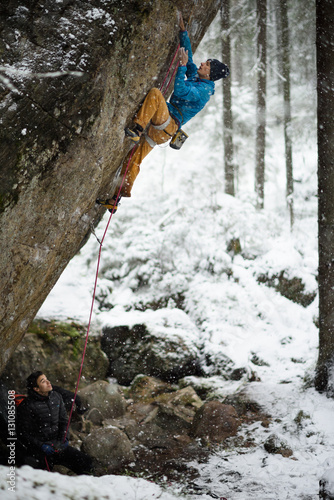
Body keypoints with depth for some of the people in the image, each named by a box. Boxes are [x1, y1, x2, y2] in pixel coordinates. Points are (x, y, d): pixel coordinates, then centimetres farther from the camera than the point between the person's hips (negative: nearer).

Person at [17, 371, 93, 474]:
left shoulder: (56, 397, 7)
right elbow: (23, 434, -8)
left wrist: (63, 439, 2)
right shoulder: (26, 406, -12)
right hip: (37, 449, -5)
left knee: (86, 462, -8)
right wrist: (41, 446, -15)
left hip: (57, 446, 5)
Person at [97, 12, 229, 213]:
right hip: (159, 130, 9)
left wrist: (182, 66, -20)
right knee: (134, 159, 5)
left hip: (168, 126, -9)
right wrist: (183, 31, 23)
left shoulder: (204, 90, -10)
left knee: (155, 93, -27)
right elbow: (188, 54, 25)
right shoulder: (196, 78, 17)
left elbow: (180, 90, -25)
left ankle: (137, 129, -29)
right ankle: (116, 199, 7)